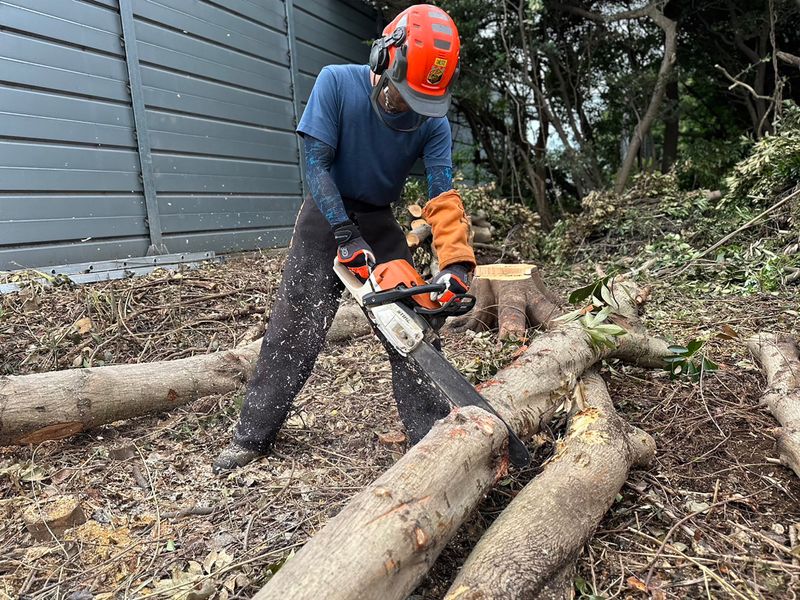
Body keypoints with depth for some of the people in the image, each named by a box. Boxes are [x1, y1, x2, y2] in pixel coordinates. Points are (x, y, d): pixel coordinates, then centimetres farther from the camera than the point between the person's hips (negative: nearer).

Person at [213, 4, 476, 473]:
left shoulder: (433, 122, -14)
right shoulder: (337, 83, -19)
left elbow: (443, 195, -21)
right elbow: (317, 165, -19)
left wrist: (457, 261, -37)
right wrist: (346, 237, -27)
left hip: (380, 222, 2)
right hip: (327, 216, -2)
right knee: (295, 329, -2)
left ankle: (431, 434, 6)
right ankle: (253, 436, 12)